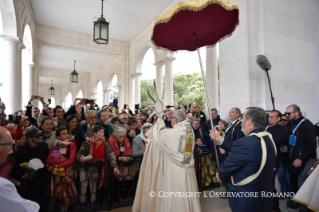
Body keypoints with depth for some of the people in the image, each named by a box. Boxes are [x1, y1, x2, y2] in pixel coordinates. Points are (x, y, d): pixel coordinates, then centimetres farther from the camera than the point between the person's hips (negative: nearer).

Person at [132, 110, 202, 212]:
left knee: (175, 195, 8)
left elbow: (158, 135, -10)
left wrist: (159, 122, 5)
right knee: (187, 193, 18)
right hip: (188, 168, 7)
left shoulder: (175, 132, -20)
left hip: (176, 168, -7)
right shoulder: (189, 129, 4)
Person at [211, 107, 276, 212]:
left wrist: (220, 175, 3)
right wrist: (219, 138, 15)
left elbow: (226, 169, -19)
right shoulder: (269, 138, -2)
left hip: (246, 201, -8)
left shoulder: (244, 143, -31)